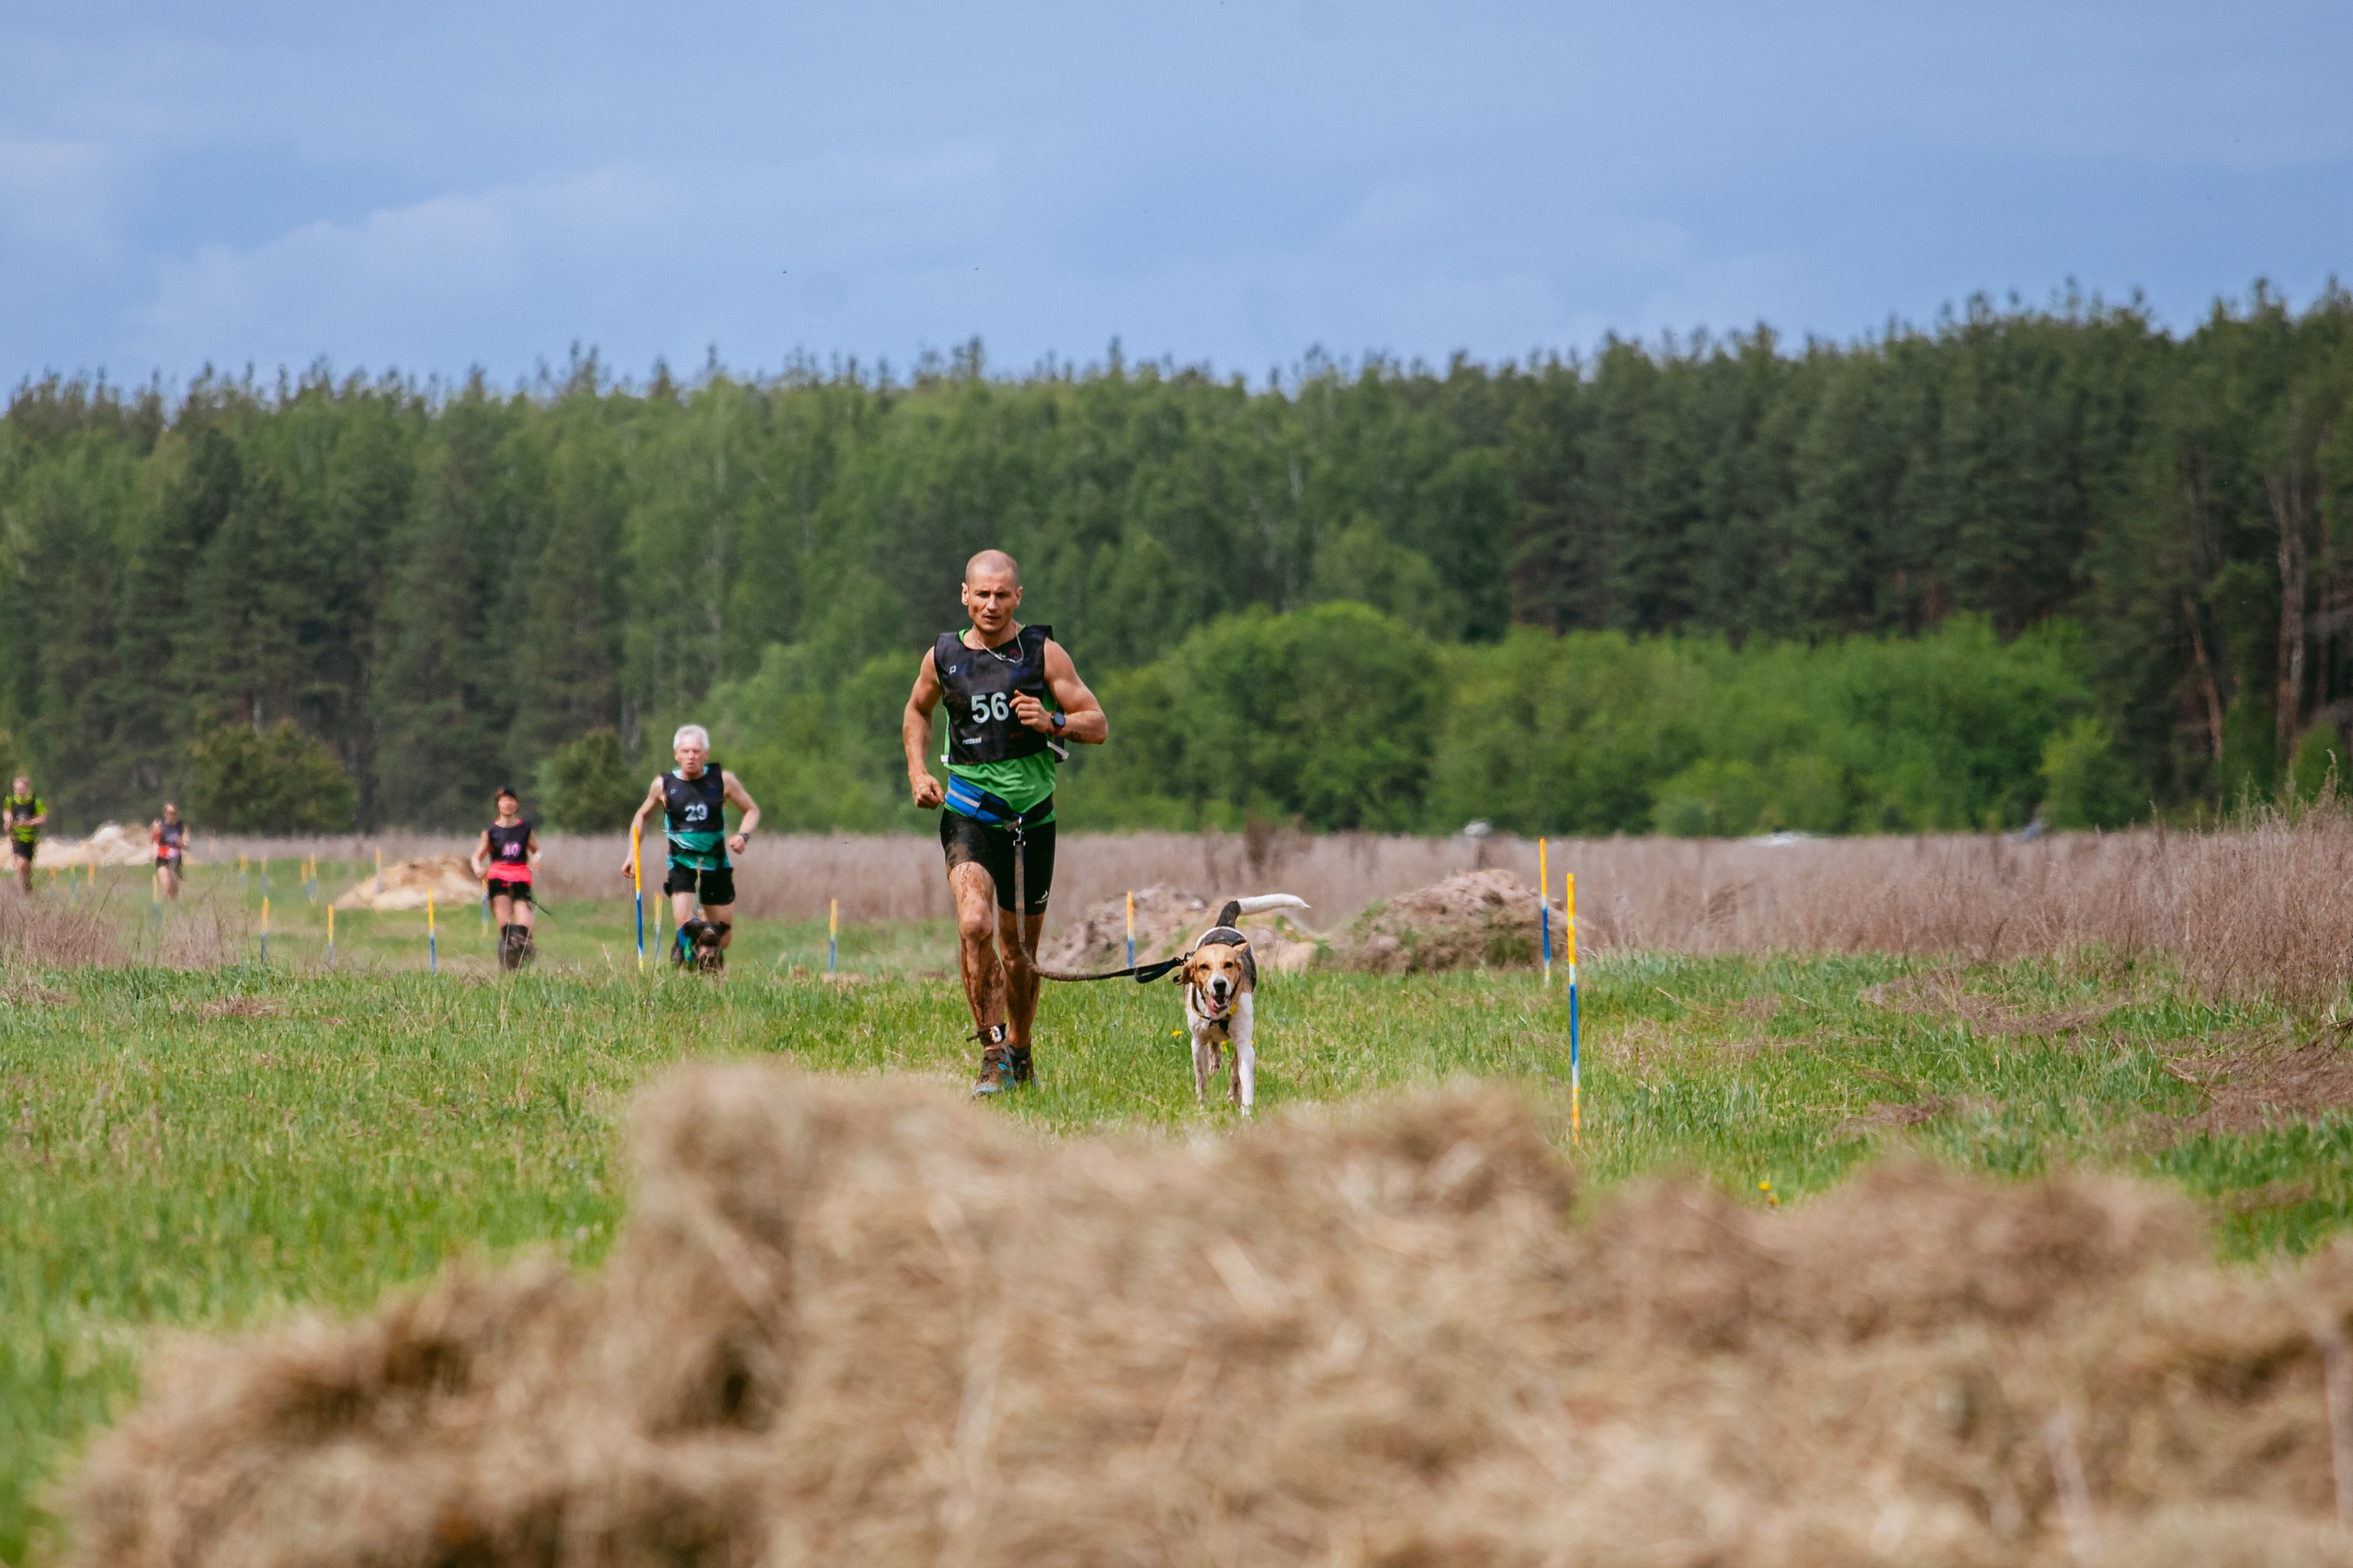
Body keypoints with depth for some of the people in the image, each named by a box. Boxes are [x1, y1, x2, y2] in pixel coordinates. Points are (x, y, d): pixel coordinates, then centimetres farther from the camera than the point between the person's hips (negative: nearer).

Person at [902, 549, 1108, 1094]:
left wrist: (1052, 722, -20)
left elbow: (1098, 725, 0)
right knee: (974, 925, -24)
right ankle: (994, 1055, -18)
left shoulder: (1043, 654, -3)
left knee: (1020, 949, 11)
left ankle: (1020, 1050, 35)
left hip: (1031, 817, 1)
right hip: (967, 814, 0)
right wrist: (917, 771, 7)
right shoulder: (943, 656, 2)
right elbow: (917, 711, 22)